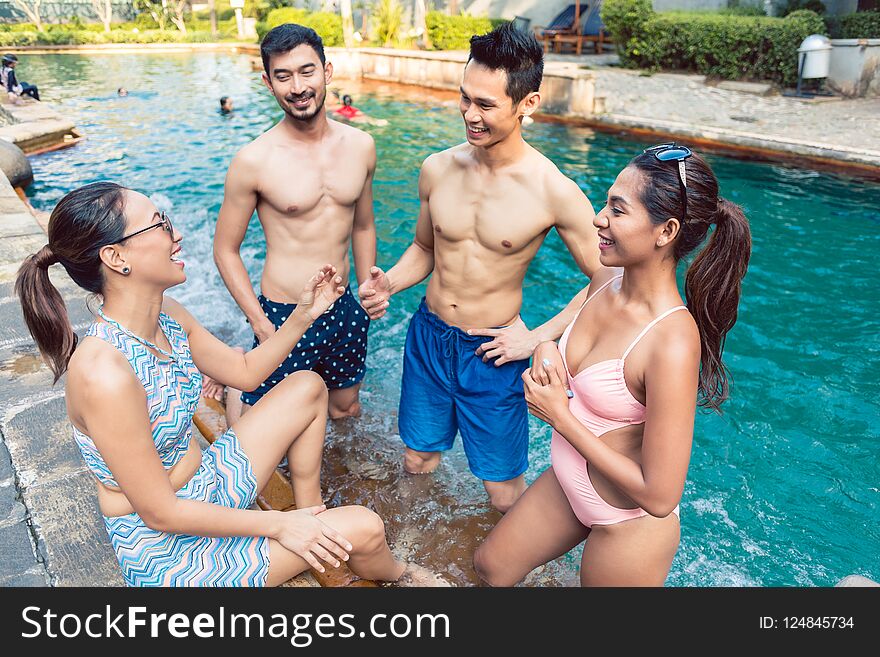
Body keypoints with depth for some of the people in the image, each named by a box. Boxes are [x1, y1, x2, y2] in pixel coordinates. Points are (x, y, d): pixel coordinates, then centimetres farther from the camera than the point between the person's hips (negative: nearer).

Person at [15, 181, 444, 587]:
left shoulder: (166, 315, -7)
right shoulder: (103, 373, -32)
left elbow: (245, 371, 9)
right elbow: (160, 513, -25)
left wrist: (304, 314, -2)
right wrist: (276, 524, -18)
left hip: (206, 487, 9)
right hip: (165, 547, -8)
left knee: (307, 387, 12)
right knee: (362, 530, -13)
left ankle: (311, 511, 22)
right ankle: (394, 575, 24)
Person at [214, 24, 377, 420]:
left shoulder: (360, 146, 0)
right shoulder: (253, 161, -14)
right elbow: (225, 250, -6)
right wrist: (260, 324, -12)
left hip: (344, 311, 5)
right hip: (283, 317, -4)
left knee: (346, 411, 22)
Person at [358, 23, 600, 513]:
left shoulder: (555, 193, -19)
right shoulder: (438, 169, -6)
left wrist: (538, 338, -14)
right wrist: (388, 284, -9)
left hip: (493, 354, -4)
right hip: (428, 338, 4)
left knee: (504, 493, 7)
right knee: (417, 462, 21)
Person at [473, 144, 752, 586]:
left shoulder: (673, 343, -34)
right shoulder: (606, 279, -11)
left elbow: (659, 496, -29)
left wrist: (559, 415, -24)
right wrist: (548, 351, -14)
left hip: (629, 525, -7)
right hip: (566, 482, 7)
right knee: (490, 567, 25)